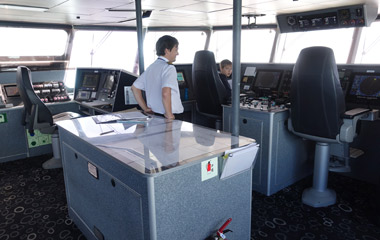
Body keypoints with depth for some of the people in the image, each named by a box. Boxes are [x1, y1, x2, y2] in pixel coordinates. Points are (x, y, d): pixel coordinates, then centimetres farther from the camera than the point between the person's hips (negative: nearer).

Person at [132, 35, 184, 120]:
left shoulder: (151, 67, 12)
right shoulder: (169, 68, -14)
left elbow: (135, 87, 17)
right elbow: (165, 93, -28)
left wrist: (145, 108, 14)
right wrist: (169, 115, -18)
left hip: (154, 114, 8)